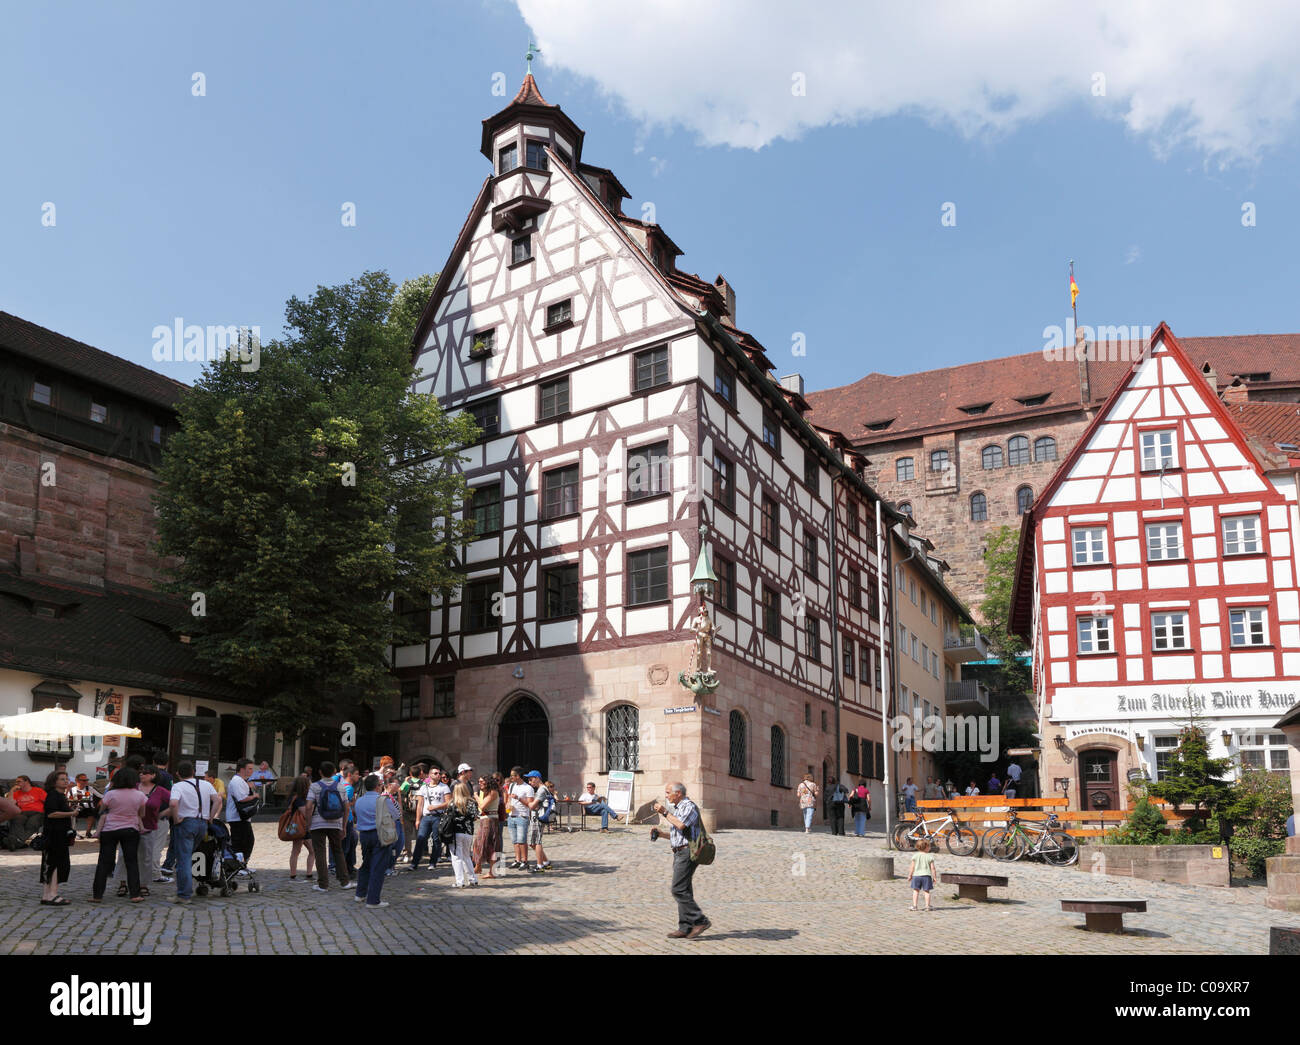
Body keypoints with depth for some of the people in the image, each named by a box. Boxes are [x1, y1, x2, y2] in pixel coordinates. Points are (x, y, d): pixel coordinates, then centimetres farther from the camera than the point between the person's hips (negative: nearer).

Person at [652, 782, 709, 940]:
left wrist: (665, 813, -17)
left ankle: (700, 921, -8)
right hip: (679, 854, 10)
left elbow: (681, 825, -26)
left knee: (679, 890, -13)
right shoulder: (677, 808, 21)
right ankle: (685, 929, 10)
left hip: (686, 852, -10)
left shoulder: (689, 806, -10)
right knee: (683, 891, 8)